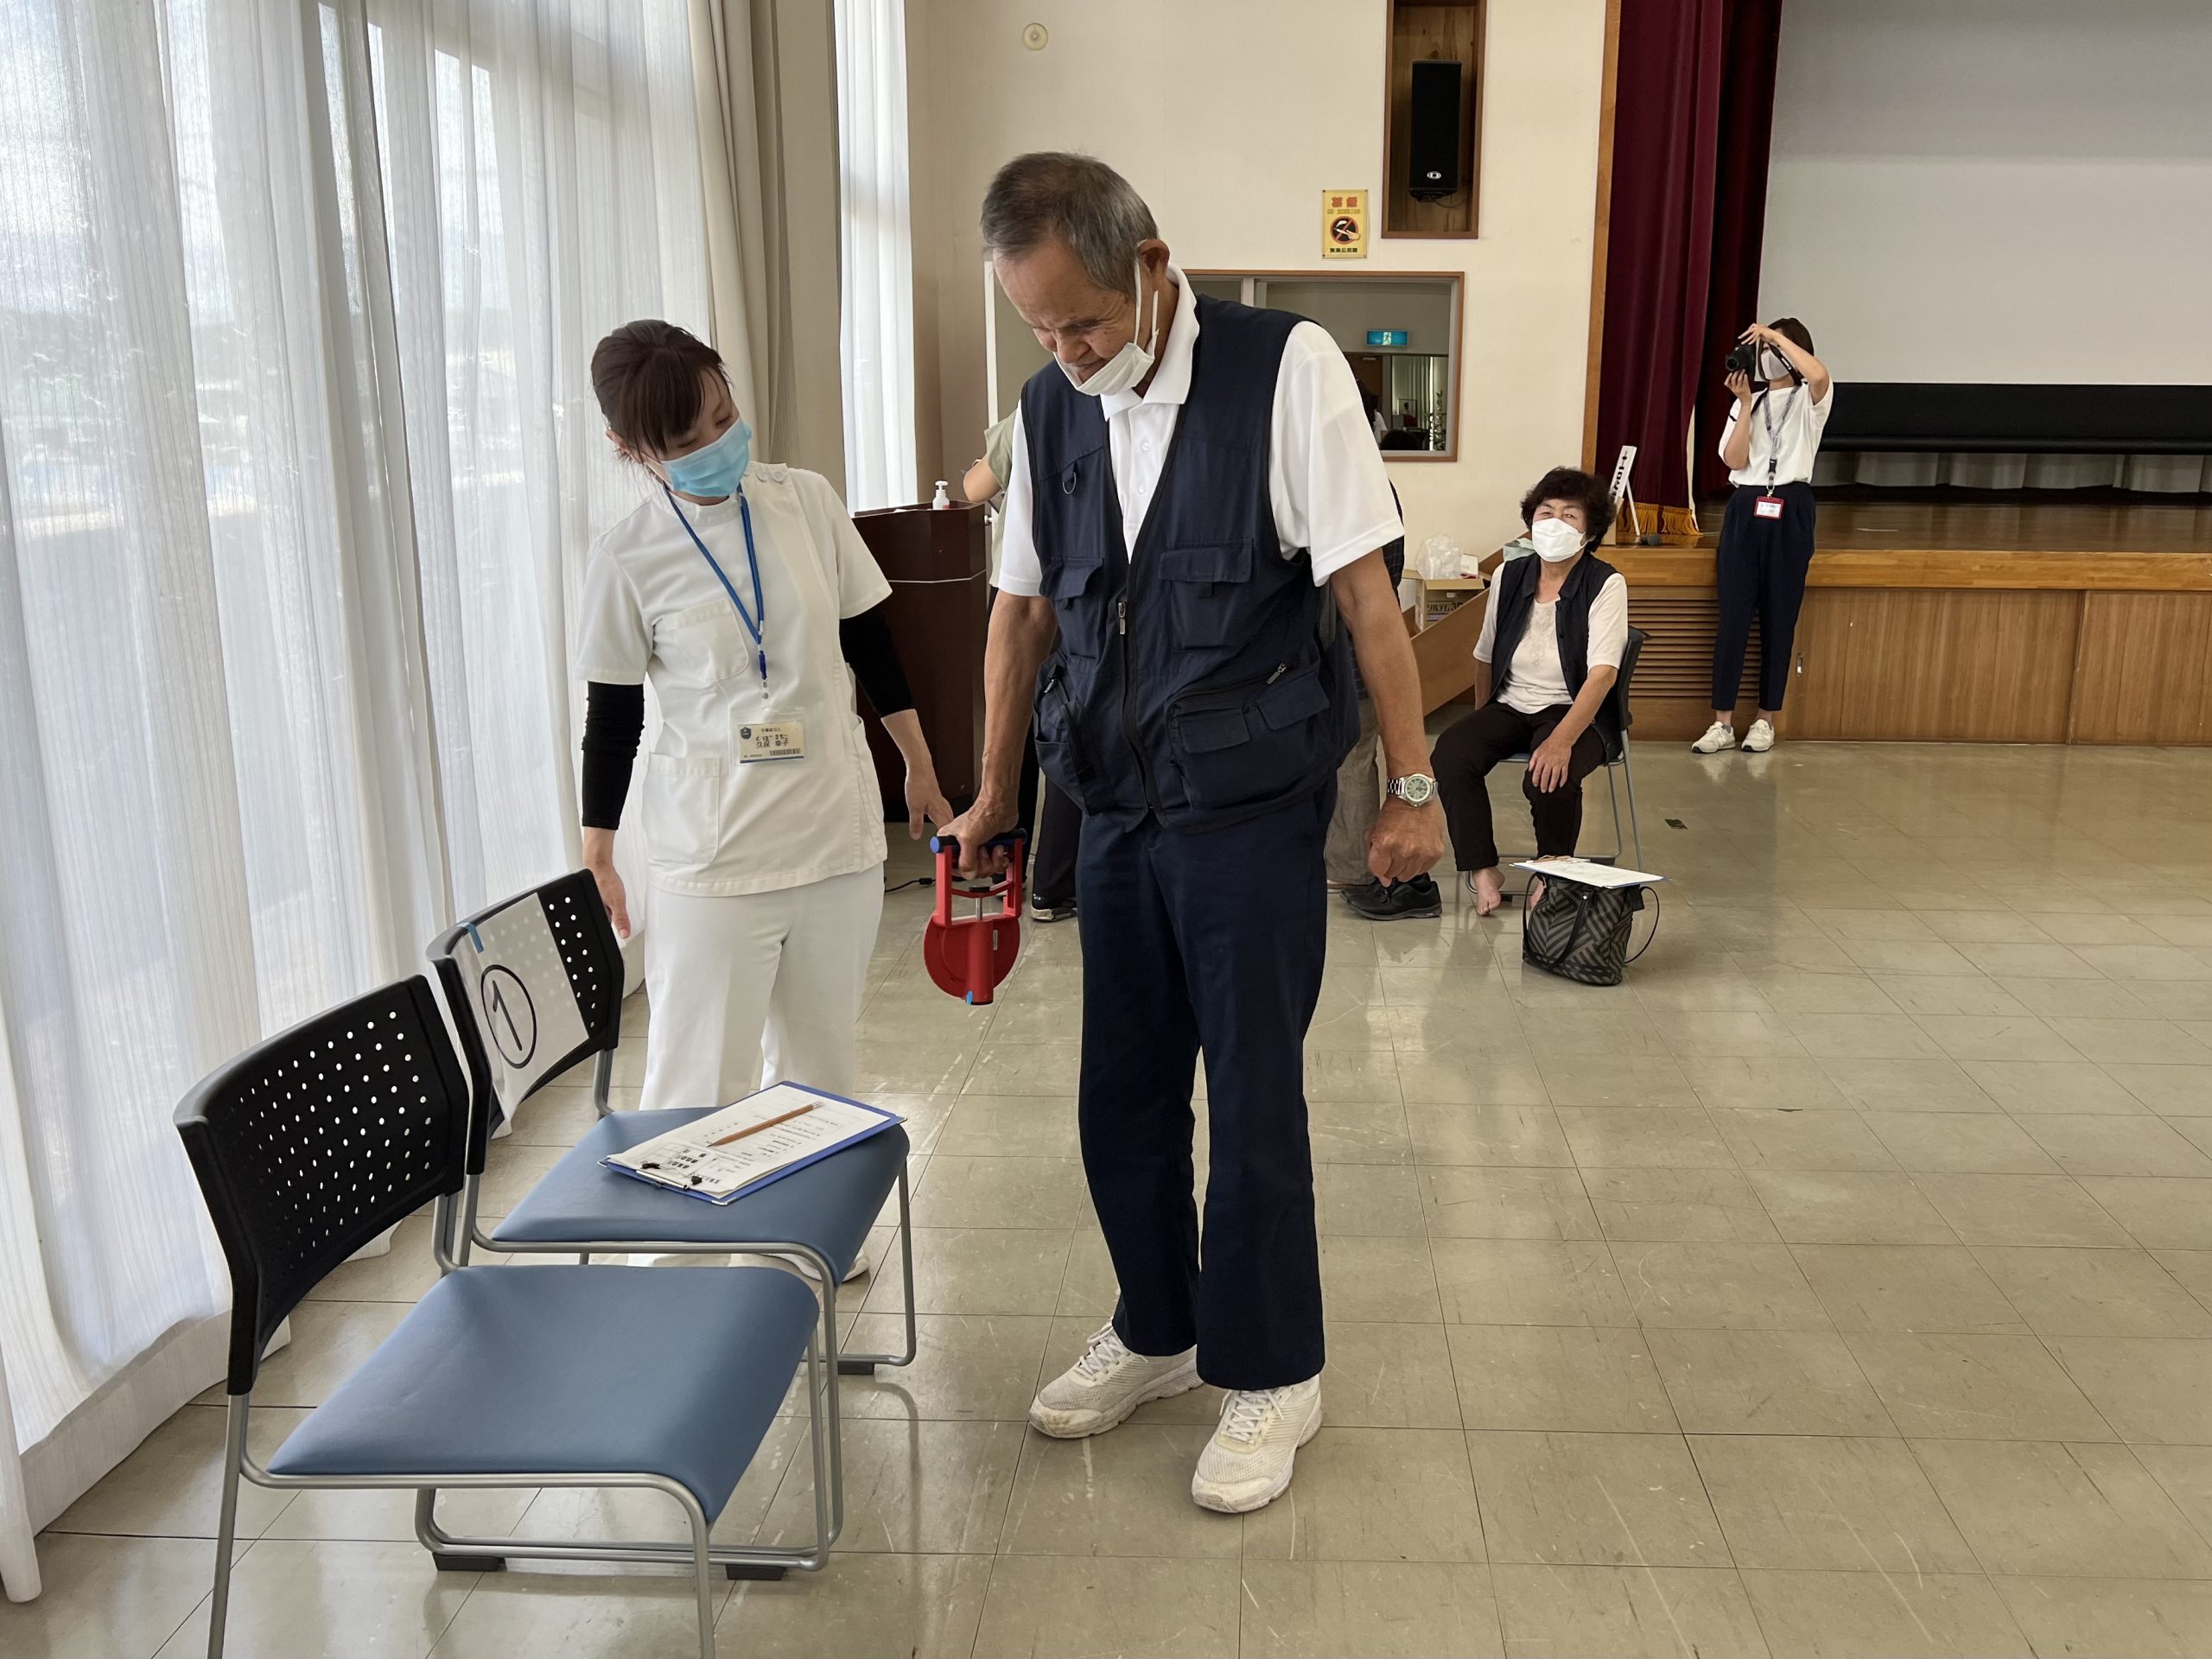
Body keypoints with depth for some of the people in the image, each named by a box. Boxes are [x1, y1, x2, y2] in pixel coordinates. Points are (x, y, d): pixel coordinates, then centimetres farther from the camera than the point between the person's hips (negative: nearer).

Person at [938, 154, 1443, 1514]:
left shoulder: (1286, 368, -10)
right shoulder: (1051, 408, 5)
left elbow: (1363, 590, -9)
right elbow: (1023, 611, 12)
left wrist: (1413, 784, -8)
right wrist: (994, 796, 17)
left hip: (1253, 814, -5)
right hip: (1116, 812, 5)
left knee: (1256, 1105, 4)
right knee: (1122, 1097, 13)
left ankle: (1271, 1377, 25)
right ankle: (1158, 1334, 36)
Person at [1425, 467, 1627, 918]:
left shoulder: (1605, 584, -11)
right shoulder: (1509, 576, 4)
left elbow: (1603, 672, -21)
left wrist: (1561, 740, -33)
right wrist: (1482, 724, 19)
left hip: (1576, 711, -4)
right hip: (1510, 705, 4)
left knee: (1549, 777, -34)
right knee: (1450, 755, -24)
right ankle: (1482, 870, -11)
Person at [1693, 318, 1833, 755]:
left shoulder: (1810, 401, 4)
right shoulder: (1748, 402, 14)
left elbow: (1820, 374, -23)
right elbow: (1735, 461, 0)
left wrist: (1777, 335, -15)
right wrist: (1746, 403, -5)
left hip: (1790, 512, -3)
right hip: (1745, 509, 3)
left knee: (1779, 618, 2)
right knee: (1732, 616, -2)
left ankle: (1766, 720, 11)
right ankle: (1722, 722, 0)